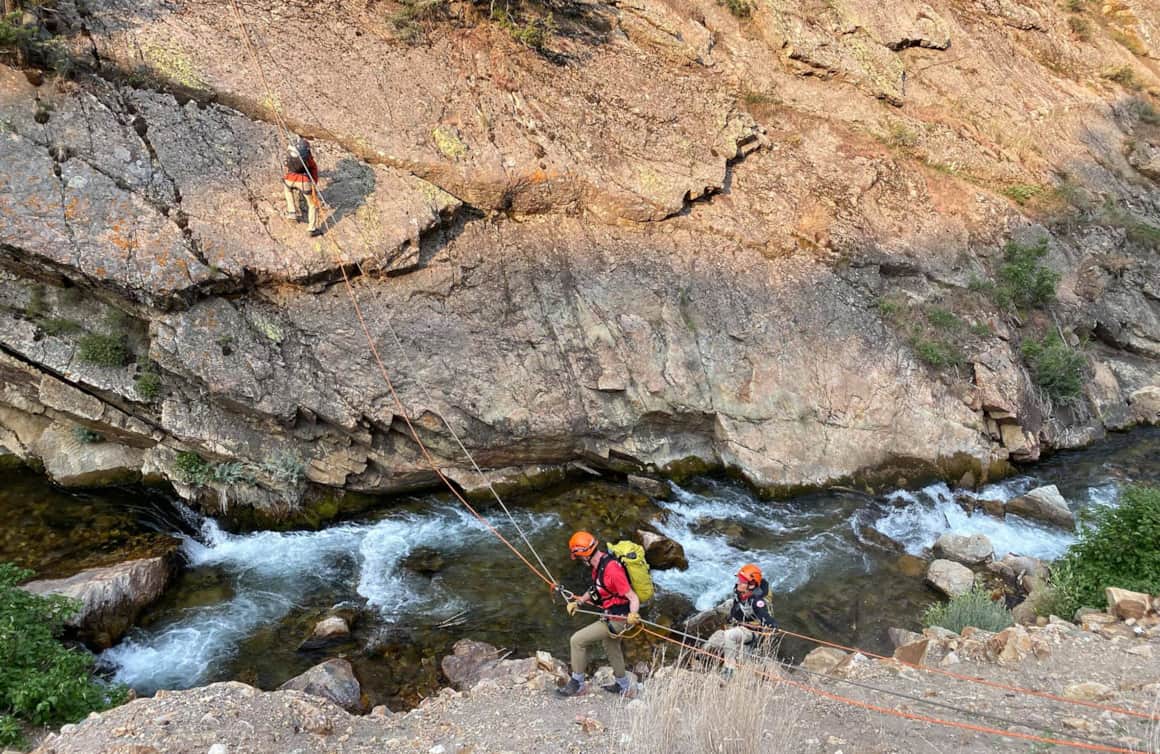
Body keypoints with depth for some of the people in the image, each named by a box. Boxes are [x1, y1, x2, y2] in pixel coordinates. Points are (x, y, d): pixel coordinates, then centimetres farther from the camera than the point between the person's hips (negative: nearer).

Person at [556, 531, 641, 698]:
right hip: (612, 616, 10)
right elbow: (597, 588, 18)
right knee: (611, 649, 29)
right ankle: (623, 686, 51)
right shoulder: (598, 564, -1)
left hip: (617, 619, -10)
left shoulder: (612, 570, -31)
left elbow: (633, 598, -29)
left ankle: (578, 684, 8)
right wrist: (578, 601, 14)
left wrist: (633, 615, -47)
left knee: (578, 640, -9)